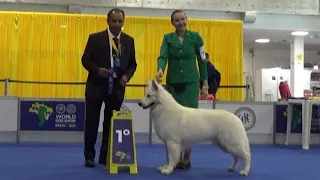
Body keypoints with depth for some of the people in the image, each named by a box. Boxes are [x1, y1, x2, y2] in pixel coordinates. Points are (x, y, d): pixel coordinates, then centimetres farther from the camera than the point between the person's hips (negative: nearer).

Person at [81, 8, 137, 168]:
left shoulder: (129, 40, 6)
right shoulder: (95, 38, -3)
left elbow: (132, 63, 10)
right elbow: (85, 60, -3)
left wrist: (127, 75, -10)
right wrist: (97, 70, -21)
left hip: (117, 87, 3)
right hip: (96, 85, -2)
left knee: (111, 123, 7)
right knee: (92, 122, 3)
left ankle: (105, 156, 18)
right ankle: (89, 156, 14)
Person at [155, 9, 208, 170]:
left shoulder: (195, 37, 0)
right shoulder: (167, 38, 4)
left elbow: (202, 61, 3)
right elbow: (163, 56, -11)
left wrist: (205, 84, 0)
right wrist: (160, 70, -33)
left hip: (190, 82, -2)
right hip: (172, 82, 2)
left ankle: (186, 159, 3)